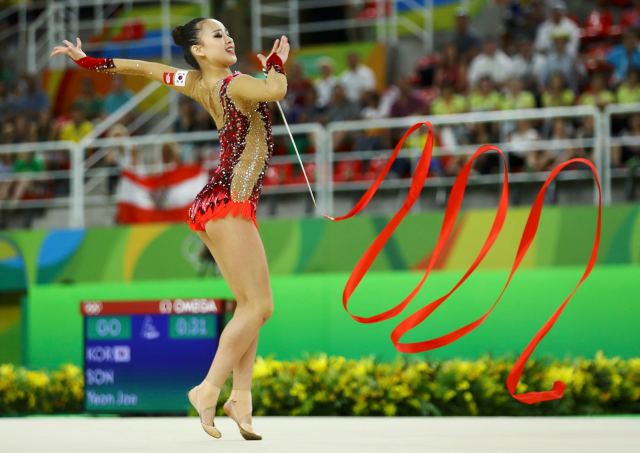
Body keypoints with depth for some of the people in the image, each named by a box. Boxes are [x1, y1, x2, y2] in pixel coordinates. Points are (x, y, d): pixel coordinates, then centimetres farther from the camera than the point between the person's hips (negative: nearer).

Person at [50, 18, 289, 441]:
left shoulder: (196, 84, 9)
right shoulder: (234, 84, -15)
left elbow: (145, 67, 20)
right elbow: (277, 90, -34)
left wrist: (89, 60, 33)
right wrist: (275, 62, -12)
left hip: (216, 205, 10)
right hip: (229, 204, -10)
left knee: (249, 305, 8)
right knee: (258, 305, -11)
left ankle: (241, 396, 3)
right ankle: (209, 389, -11)